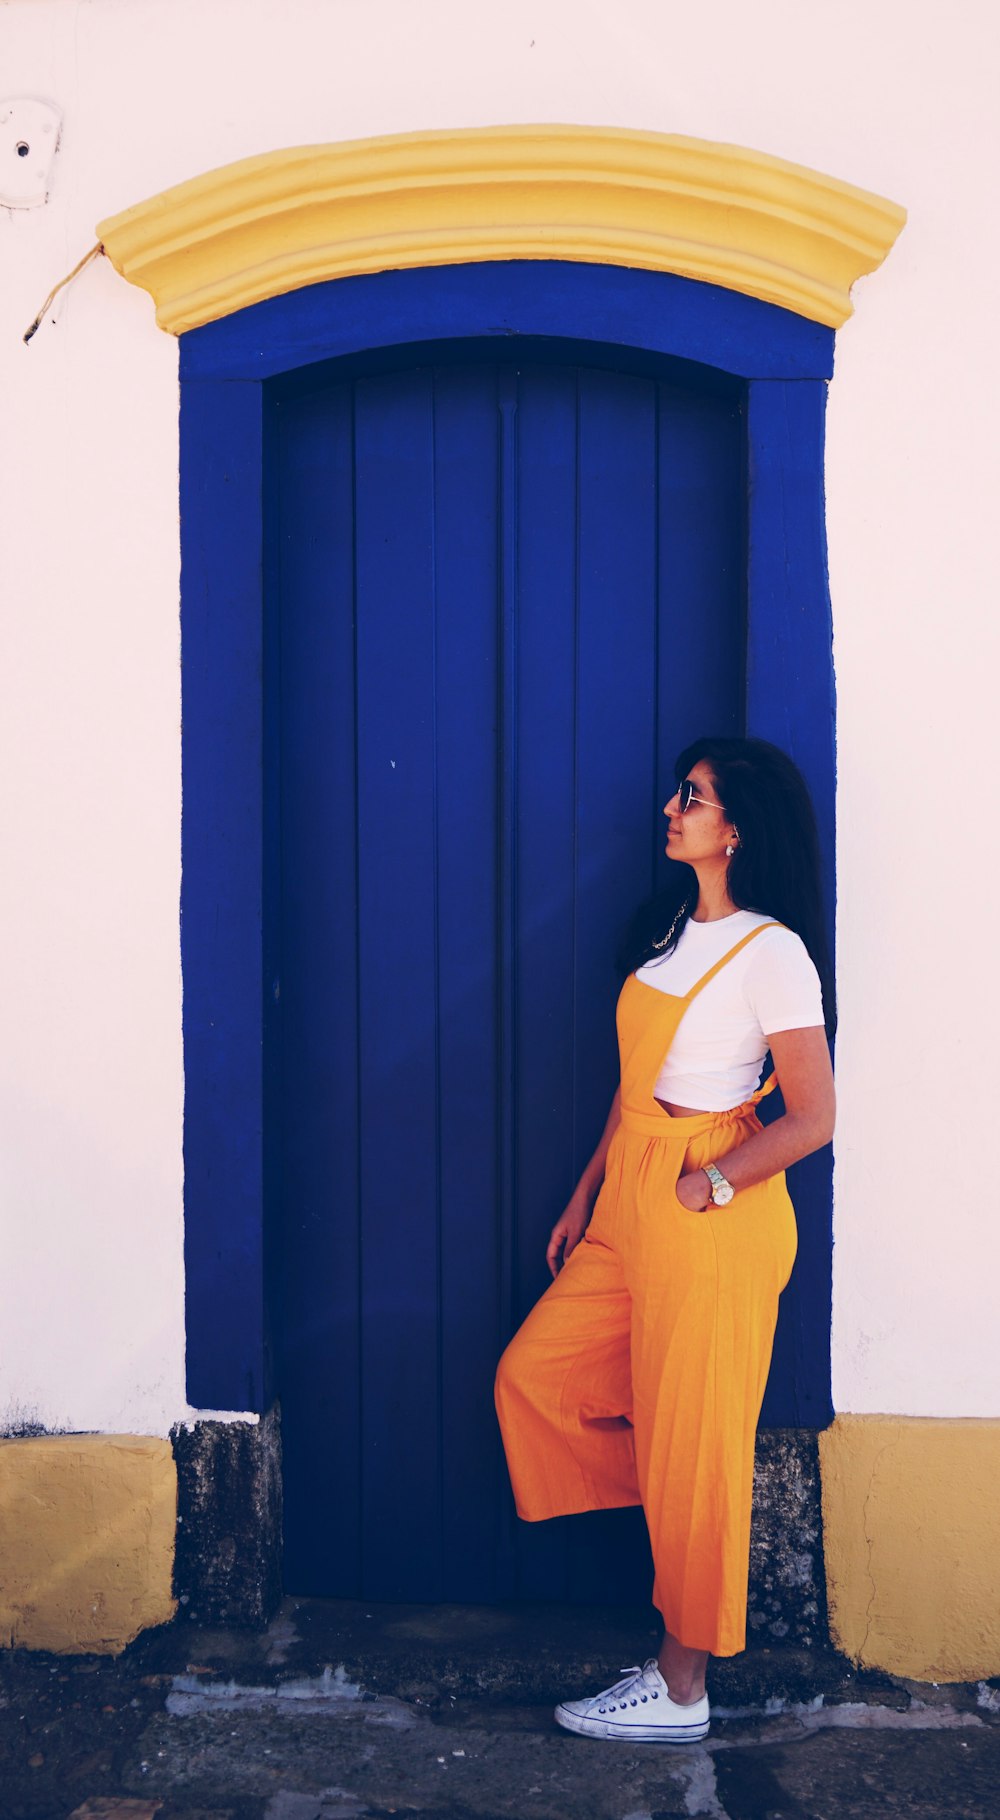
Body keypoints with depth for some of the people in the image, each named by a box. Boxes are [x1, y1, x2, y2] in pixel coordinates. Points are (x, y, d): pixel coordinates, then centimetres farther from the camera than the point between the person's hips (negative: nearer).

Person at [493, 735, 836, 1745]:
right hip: (629, 1200, 9)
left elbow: (812, 1117, -17)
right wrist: (586, 1195, 15)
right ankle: (688, 1514, 28)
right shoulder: (671, 927, 10)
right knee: (534, 1373, 10)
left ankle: (680, 1691, 20)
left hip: (711, 1216, -8)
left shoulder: (772, 952, -15)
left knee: (690, 1447, 3)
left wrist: (701, 1187, -12)